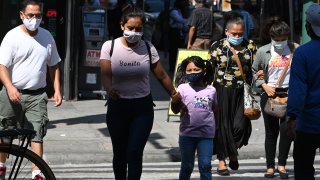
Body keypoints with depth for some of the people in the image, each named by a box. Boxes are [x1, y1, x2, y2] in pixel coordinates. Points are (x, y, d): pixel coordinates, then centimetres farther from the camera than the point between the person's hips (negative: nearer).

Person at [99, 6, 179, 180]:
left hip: (142, 108, -1)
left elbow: (162, 76, 6)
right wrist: (110, 89, -34)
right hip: (117, 106, 1)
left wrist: (175, 96, 12)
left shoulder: (148, 48, -3)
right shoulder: (109, 46, -4)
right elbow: (105, 74, -14)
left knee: (134, 153, -13)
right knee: (119, 153, 11)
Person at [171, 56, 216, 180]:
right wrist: (176, 101, -28)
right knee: (187, 166, 11)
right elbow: (175, 110, -7)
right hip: (187, 133, 0)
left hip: (206, 134, 1)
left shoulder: (211, 90, 4)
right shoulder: (183, 88, -1)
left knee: (205, 165, -1)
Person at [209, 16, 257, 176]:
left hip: (242, 91, 2)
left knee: (241, 125, -5)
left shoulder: (250, 47, 7)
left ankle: (233, 152, 23)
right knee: (222, 125, 2)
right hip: (222, 91, -1)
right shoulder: (217, 47, 1)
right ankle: (222, 160, 13)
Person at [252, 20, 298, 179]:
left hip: (290, 94, 0)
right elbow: (254, 71, 11)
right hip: (269, 94, 1)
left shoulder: (296, 49, 2)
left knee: (287, 129, -5)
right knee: (271, 131, 4)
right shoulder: (263, 51, 4)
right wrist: (264, 86, -3)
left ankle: (282, 164, 10)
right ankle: (270, 167, 12)